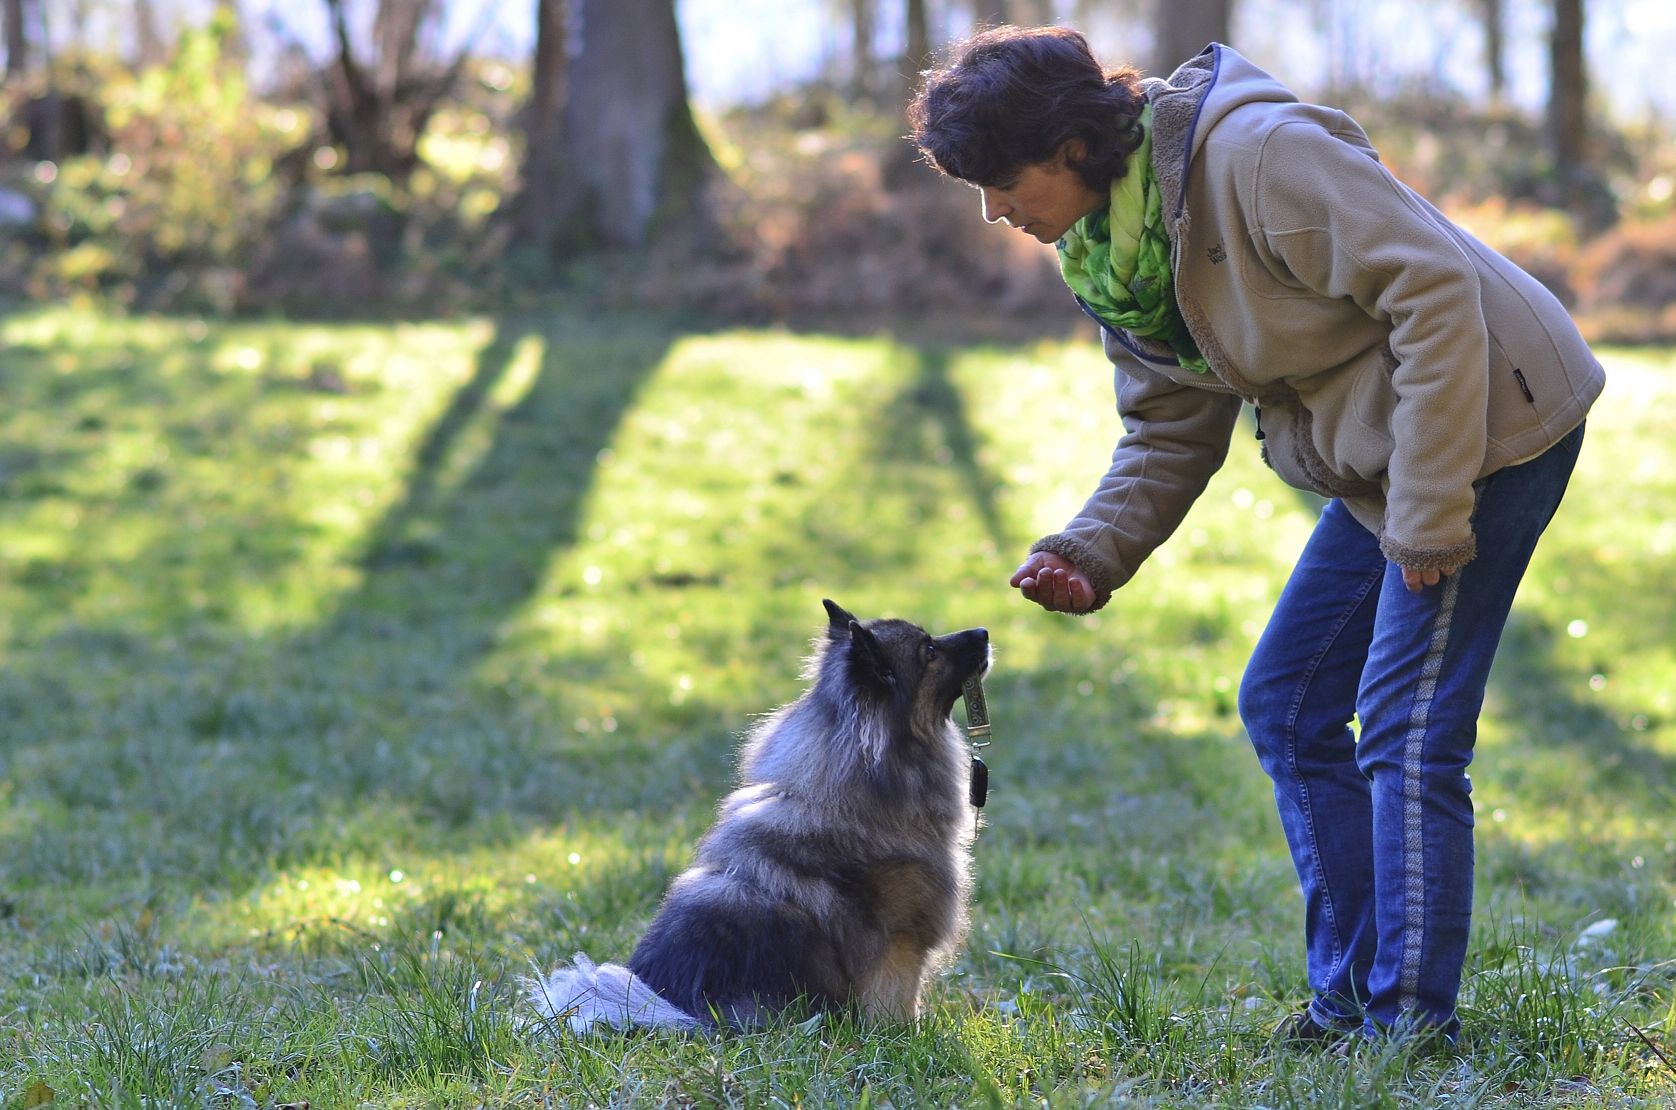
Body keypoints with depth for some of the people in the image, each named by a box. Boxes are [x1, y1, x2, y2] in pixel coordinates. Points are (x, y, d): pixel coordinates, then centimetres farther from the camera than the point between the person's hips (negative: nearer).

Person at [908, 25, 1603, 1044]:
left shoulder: (1257, 155, -25)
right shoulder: (1110, 255, 3)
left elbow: (1435, 291, -26)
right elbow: (1172, 435, 10)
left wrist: (1429, 506, -25)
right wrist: (1090, 552, -8)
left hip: (1489, 417, -9)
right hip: (1374, 460, 9)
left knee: (1407, 726, -10)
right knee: (1285, 705, 8)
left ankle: (1414, 1016, -2)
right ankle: (1351, 993, 16)